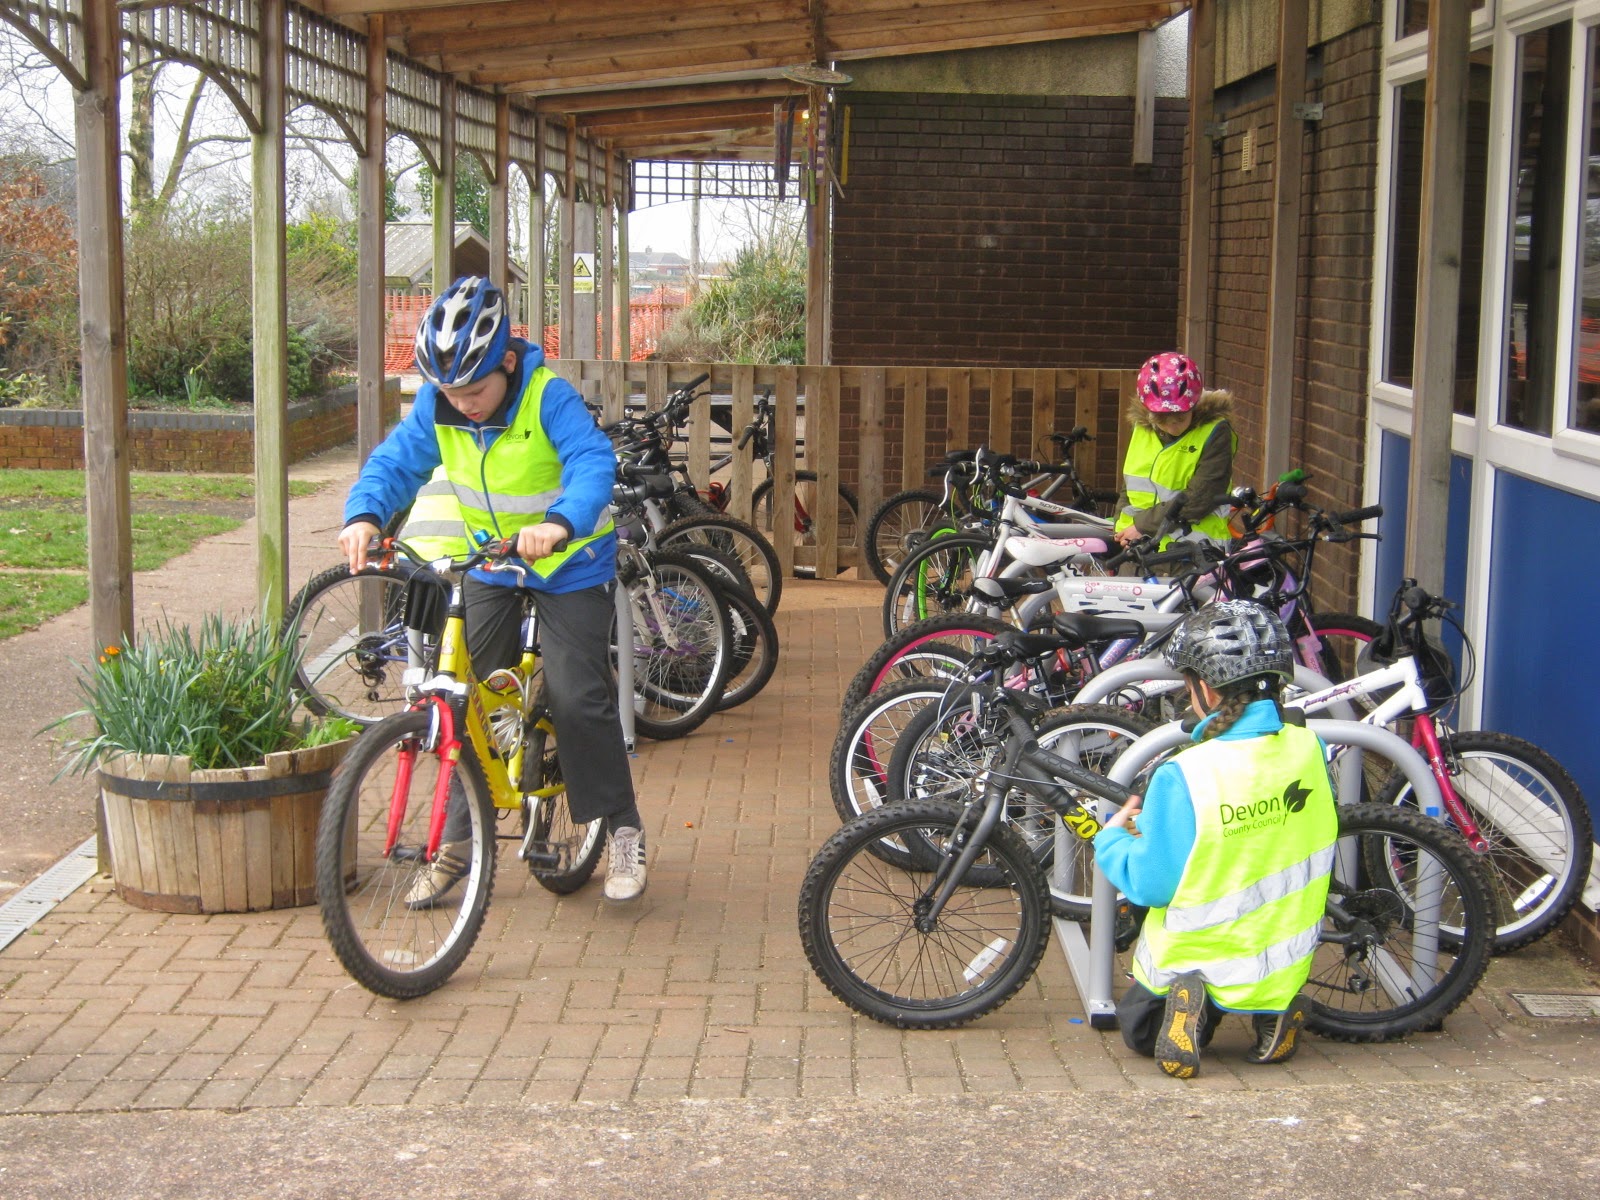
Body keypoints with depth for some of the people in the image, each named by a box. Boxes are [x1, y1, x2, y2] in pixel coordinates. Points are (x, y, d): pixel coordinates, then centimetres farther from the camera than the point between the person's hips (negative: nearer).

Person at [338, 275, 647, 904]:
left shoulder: (548, 397, -25)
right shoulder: (437, 407, -11)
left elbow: (592, 461, -37)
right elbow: (396, 461, -13)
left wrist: (560, 523, -57)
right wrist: (363, 515, -35)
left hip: (567, 568, -5)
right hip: (488, 566, 5)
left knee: (578, 699, -10)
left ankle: (624, 832, 6)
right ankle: (457, 840, 15)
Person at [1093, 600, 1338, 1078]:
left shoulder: (1183, 777, -24)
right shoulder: (1309, 748, -9)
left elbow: (1149, 885, -17)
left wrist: (1113, 837, 4)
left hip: (1188, 960, -4)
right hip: (1284, 964, 5)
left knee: (1138, 1026, 25)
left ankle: (1187, 1002, -7)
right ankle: (1275, 1008, 8)